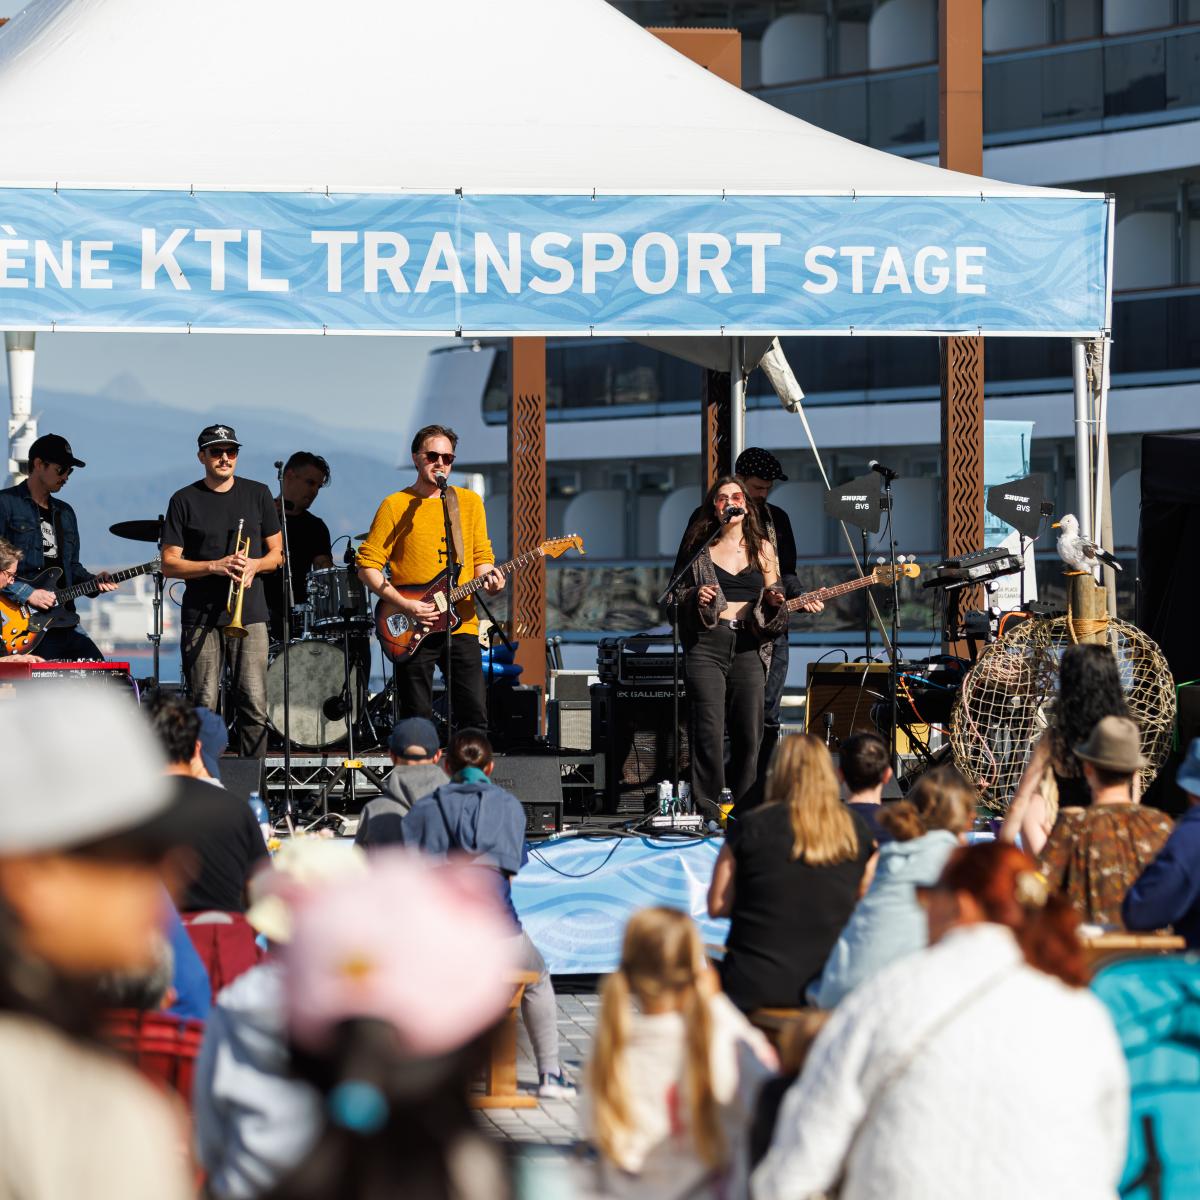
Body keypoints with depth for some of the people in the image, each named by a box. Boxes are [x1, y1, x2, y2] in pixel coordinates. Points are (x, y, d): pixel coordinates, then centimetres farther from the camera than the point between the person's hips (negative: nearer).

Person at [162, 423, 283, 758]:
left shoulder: (258, 494, 11)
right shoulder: (185, 501, 4)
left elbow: (277, 553, 15)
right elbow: (169, 564, 0)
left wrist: (255, 565, -7)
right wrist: (216, 566, -13)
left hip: (249, 615, 1)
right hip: (201, 617, -1)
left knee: (254, 705, -6)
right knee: (204, 706, -3)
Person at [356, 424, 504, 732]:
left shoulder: (469, 502, 11)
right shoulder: (395, 506, 0)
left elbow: (482, 557, 14)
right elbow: (368, 567, -2)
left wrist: (488, 579, -10)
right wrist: (405, 605, -13)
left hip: (462, 625, 3)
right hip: (412, 631, -3)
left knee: (475, 717, -3)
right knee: (417, 723, -1)